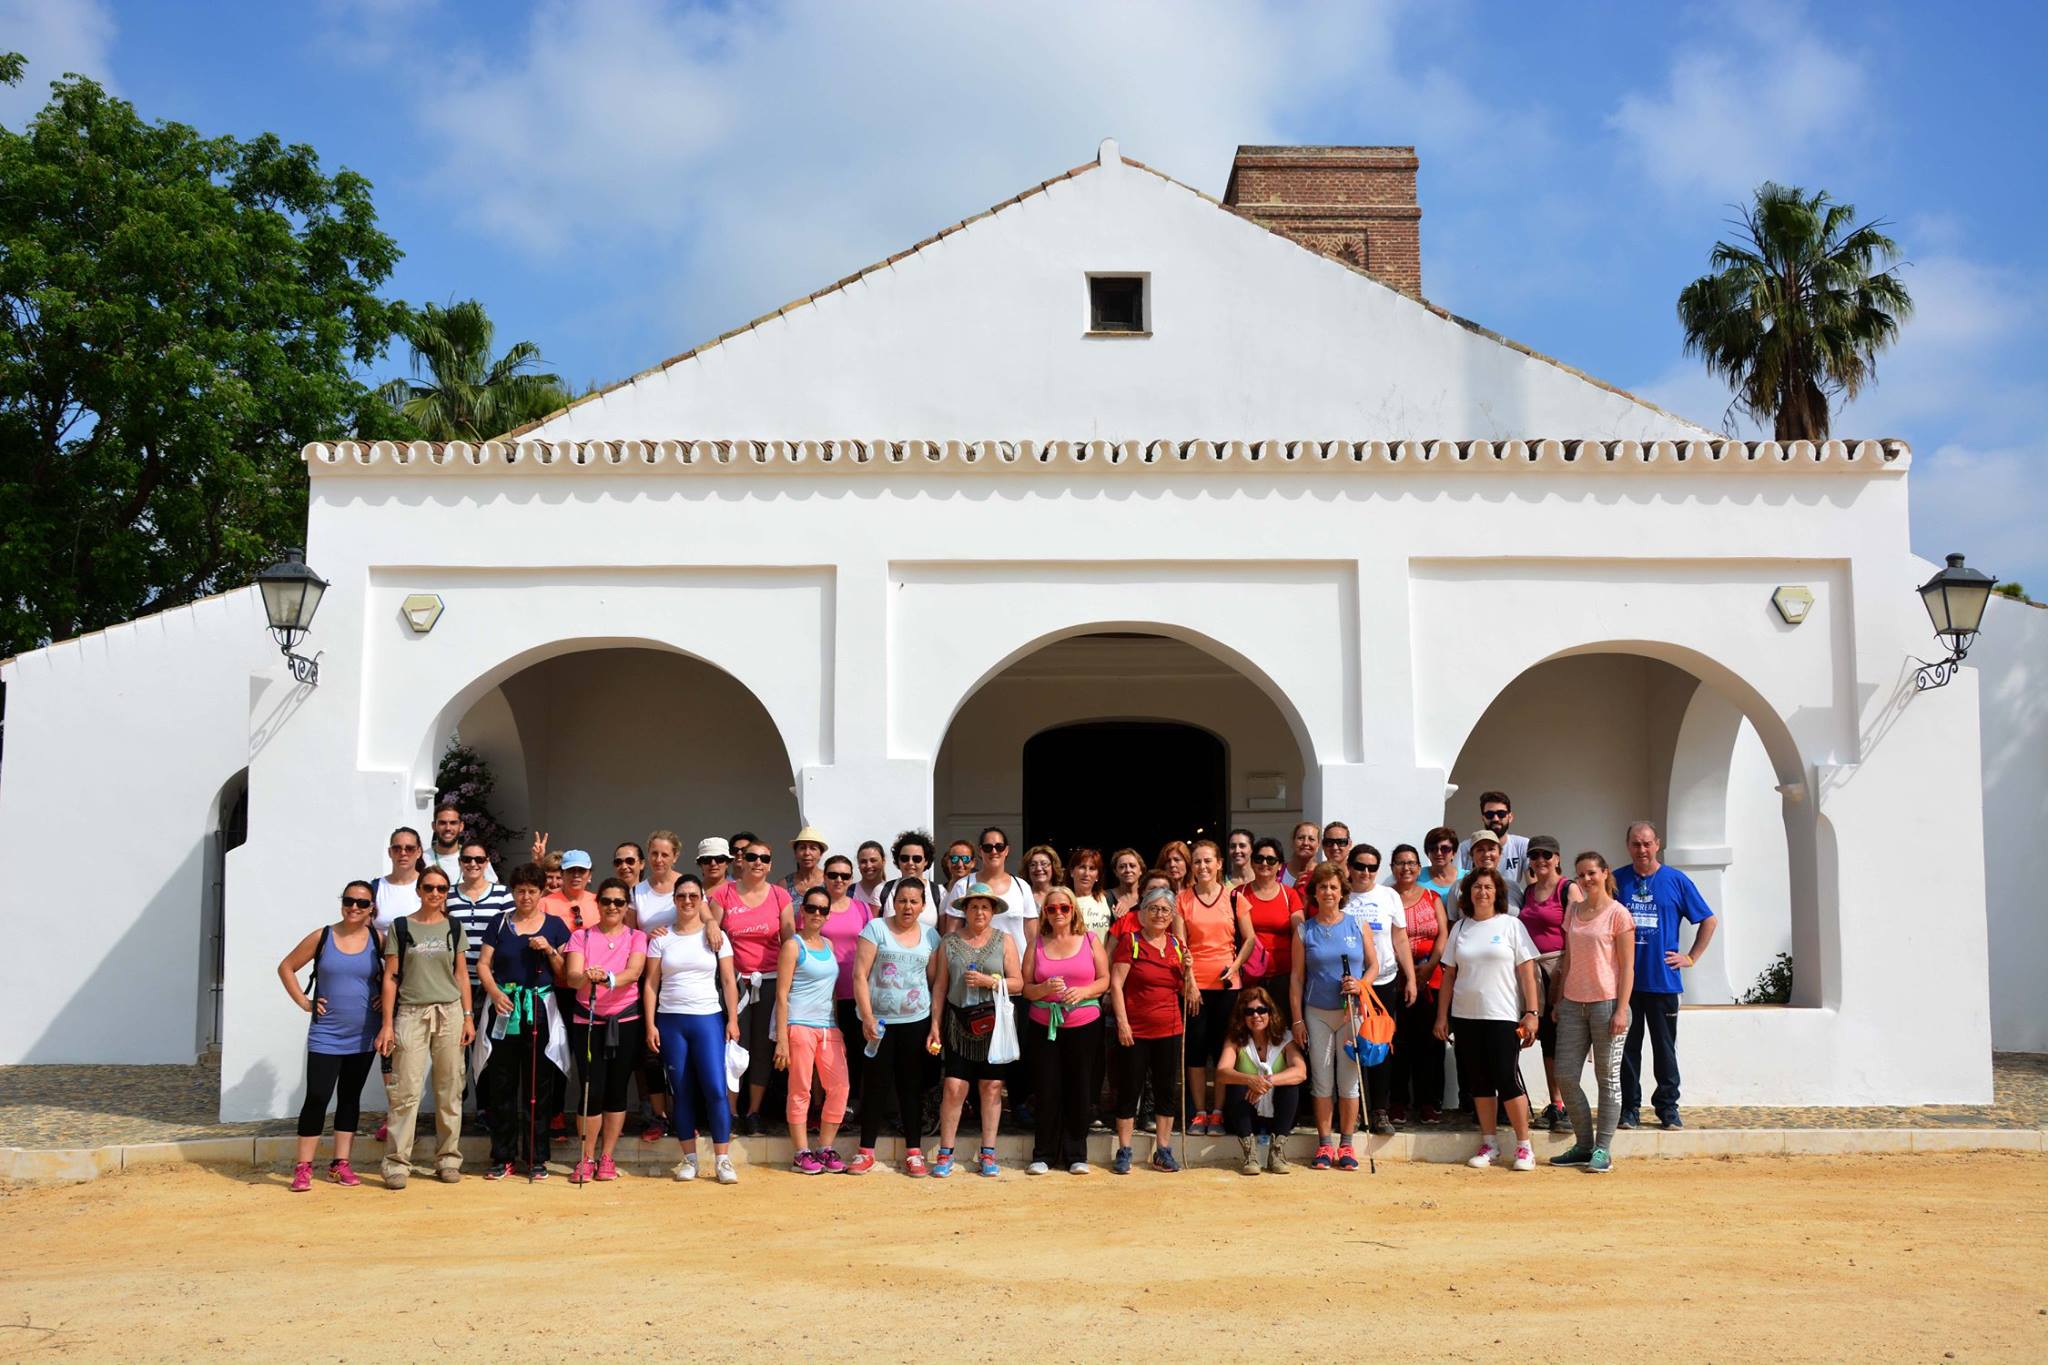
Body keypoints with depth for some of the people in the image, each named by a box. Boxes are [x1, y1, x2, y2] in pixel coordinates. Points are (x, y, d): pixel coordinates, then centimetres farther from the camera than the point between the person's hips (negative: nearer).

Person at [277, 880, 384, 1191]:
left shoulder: (378, 941, 0)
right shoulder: (322, 937, -3)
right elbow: (286, 967, 5)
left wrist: (387, 994, -3)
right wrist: (304, 1002, -2)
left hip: (363, 1037, 2)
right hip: (326, 1035, -2)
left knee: (350, 1097, 10)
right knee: (317, 1097, -8)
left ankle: (340, 1163, 18)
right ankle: (303, 1167, 0)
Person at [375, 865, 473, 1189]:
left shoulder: (454, 928, 10)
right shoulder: (400, 927, 4)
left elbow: (461, 974, 12)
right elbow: (390, 977, 2)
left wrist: (468, 1016, 4)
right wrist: (387, 1024, -3)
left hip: (449, 1013, 2)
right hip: (410, 1014, -2)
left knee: (450, 1090, 3)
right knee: (406, 1090, -7)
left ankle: (448, 1159, 12)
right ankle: (397, 1163, -2)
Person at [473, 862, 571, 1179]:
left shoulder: (555, 925, 8)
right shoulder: (499, 923, 8)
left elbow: (565, 973, 8)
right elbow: (483, 964, 4)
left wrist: (550, 951, -9)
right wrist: (494, 991, -13)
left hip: (541, 1012, 0)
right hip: (504, 1012, 0)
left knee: (539, 1088, 1)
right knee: (501, 1086, 1)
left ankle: (537, 1158, 9)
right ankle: (502, 1157, 9)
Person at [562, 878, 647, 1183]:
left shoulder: (636, 938, 4)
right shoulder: (581, 937, 4)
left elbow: (634, 972, -15)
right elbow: (571, 977, -11)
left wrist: (608, 978, -36)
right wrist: (587, 977, -35)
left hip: (625, 1022, 1)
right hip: (587, 1021, 0)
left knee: (617, 1090, 5)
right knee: (592, 1090, -5)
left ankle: (607, 1158, 16)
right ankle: (586, 1159, 8)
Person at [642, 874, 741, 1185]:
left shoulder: (716, 936, 6)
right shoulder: (661, 938, 7)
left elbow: (728, 982, 5)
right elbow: (650, 983, 5)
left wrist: (733, 1020, -3)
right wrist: (650, 1025, -2)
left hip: (708, 1019, -1)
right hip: (670, 1021, 1)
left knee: (715, 1088, -10)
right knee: (682, 1092, 3)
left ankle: (722, 1160, -5)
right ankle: (689, 1158, 12)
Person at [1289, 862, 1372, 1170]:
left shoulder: (1357, 925, 5)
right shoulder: (1304, 931, 5)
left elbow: (1374, 965, 9)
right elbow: (1297, 977, 4)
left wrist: (1361, 984, -12)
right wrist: (1297, 1019, -1)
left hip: (1352, 1012, 0)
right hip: (1317, 1014, 0)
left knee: (1349, 1079, 1)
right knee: (1321, 1080, 2)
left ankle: (1346, 1145, 9)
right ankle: (1325, 1145, 10)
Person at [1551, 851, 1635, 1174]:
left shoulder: (1618, 914, -5)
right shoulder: (1573, 911, 12)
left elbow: (1627, 966, -7)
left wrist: (1621, 1009, -13)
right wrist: (1558, 999, 13)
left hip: (1606, 1003, -6)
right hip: (1573, 1003, 6)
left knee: (1608, 1078, 2)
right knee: (1565, 1074, 3)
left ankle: (1603, 1149, 7)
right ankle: (1583, 1143, 15)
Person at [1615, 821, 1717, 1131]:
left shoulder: (1676, 881, 2)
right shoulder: (1617, 881, 5)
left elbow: (1709, 921, 9)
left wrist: (1691, 958, 3)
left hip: (1663, 980, -1)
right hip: (1623, 980, 1)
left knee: (1665, 1048, 6)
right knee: (1627, 1048, 4)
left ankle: (1668, 1106, 16)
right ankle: (1629, 1107, 12)